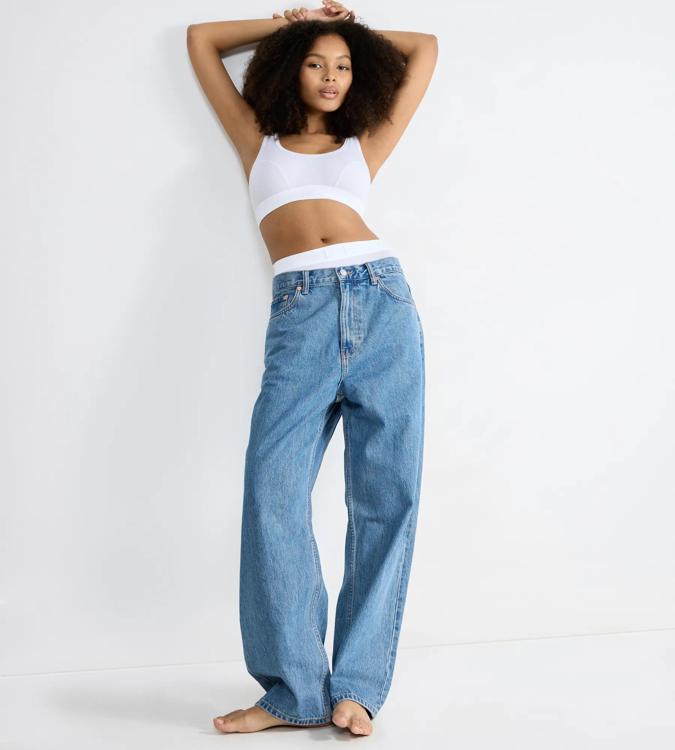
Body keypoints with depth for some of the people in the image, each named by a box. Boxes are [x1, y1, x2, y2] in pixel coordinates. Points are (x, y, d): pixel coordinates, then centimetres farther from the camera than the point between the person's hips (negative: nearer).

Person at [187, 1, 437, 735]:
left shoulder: (363, 147, 25)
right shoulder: (261, 144, 26)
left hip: (383, 302, 1)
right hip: (302, 312, -1)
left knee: (385, 494, -6)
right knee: (274, 488, -16)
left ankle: (356, 683, 0)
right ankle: (294, 688, -8)